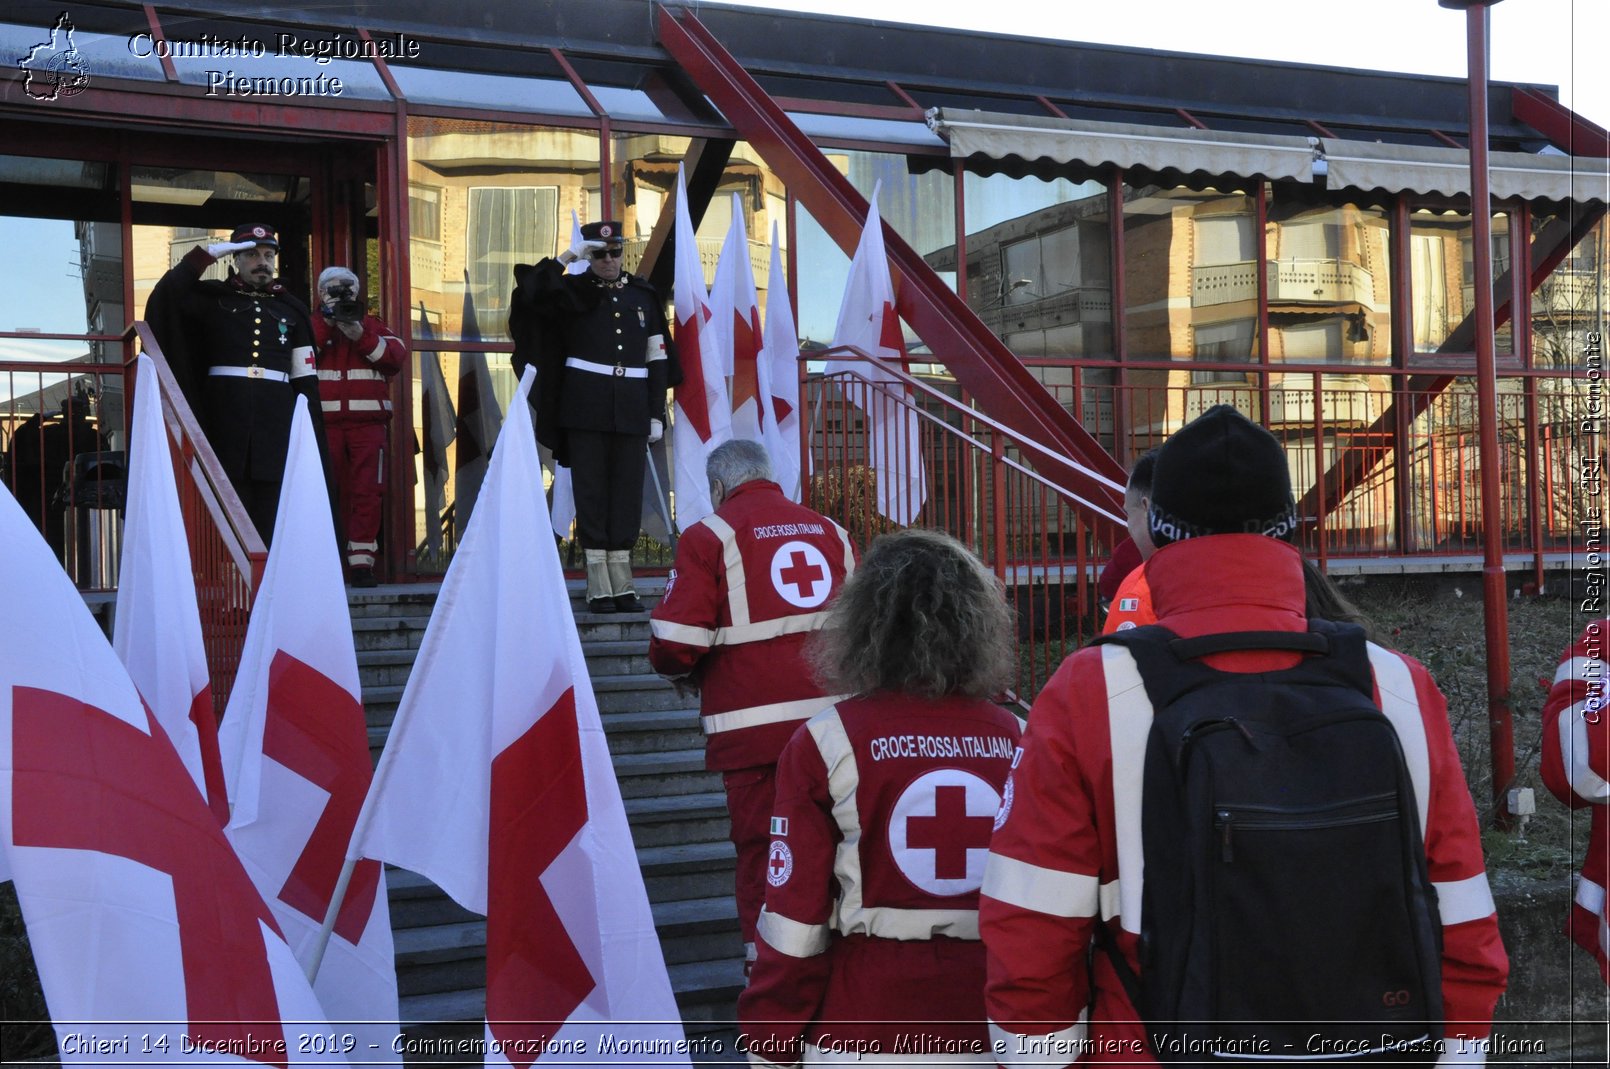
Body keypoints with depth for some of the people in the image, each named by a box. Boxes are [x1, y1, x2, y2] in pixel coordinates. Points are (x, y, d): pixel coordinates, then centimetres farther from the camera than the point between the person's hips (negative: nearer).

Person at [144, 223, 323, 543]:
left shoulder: (293, 310, 14)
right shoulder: (214, 298, 11)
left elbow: (306, 380, 11)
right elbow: (167, 293, -5)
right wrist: (209, 253, -2)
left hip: (278, 422, 1)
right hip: (226, 419, -1)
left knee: (272, 511, -2)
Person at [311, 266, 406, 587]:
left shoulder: (372, 325, 18)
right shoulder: (311, 325, 15)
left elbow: (396, 357, 0)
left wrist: (362, 336, -11)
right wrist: (326, 324, -8)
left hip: (367, 420, 0)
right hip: (323, 422, 0)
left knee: (366, 491, -6)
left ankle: (362, 561, -5)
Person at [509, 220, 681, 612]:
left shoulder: (644, 295, 11)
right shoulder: (573, 291, 5)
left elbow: (658, 359, 10)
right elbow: (530, 291, -14)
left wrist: (657, 414, 4)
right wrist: (567, 256, -13)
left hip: (632, 410, 2)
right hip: (585, 407, -2)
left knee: (628, 492, 3)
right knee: (591, 491, -1)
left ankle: (623, 585, 9)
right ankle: (598, 588, 1)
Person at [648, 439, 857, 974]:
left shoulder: (710, 536, -1)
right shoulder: (830, 532, 14)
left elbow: (675, 643, -9)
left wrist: (682, 670, 12)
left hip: (757, 724, -4)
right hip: (835, 720, 4)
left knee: (760, 847, 4)